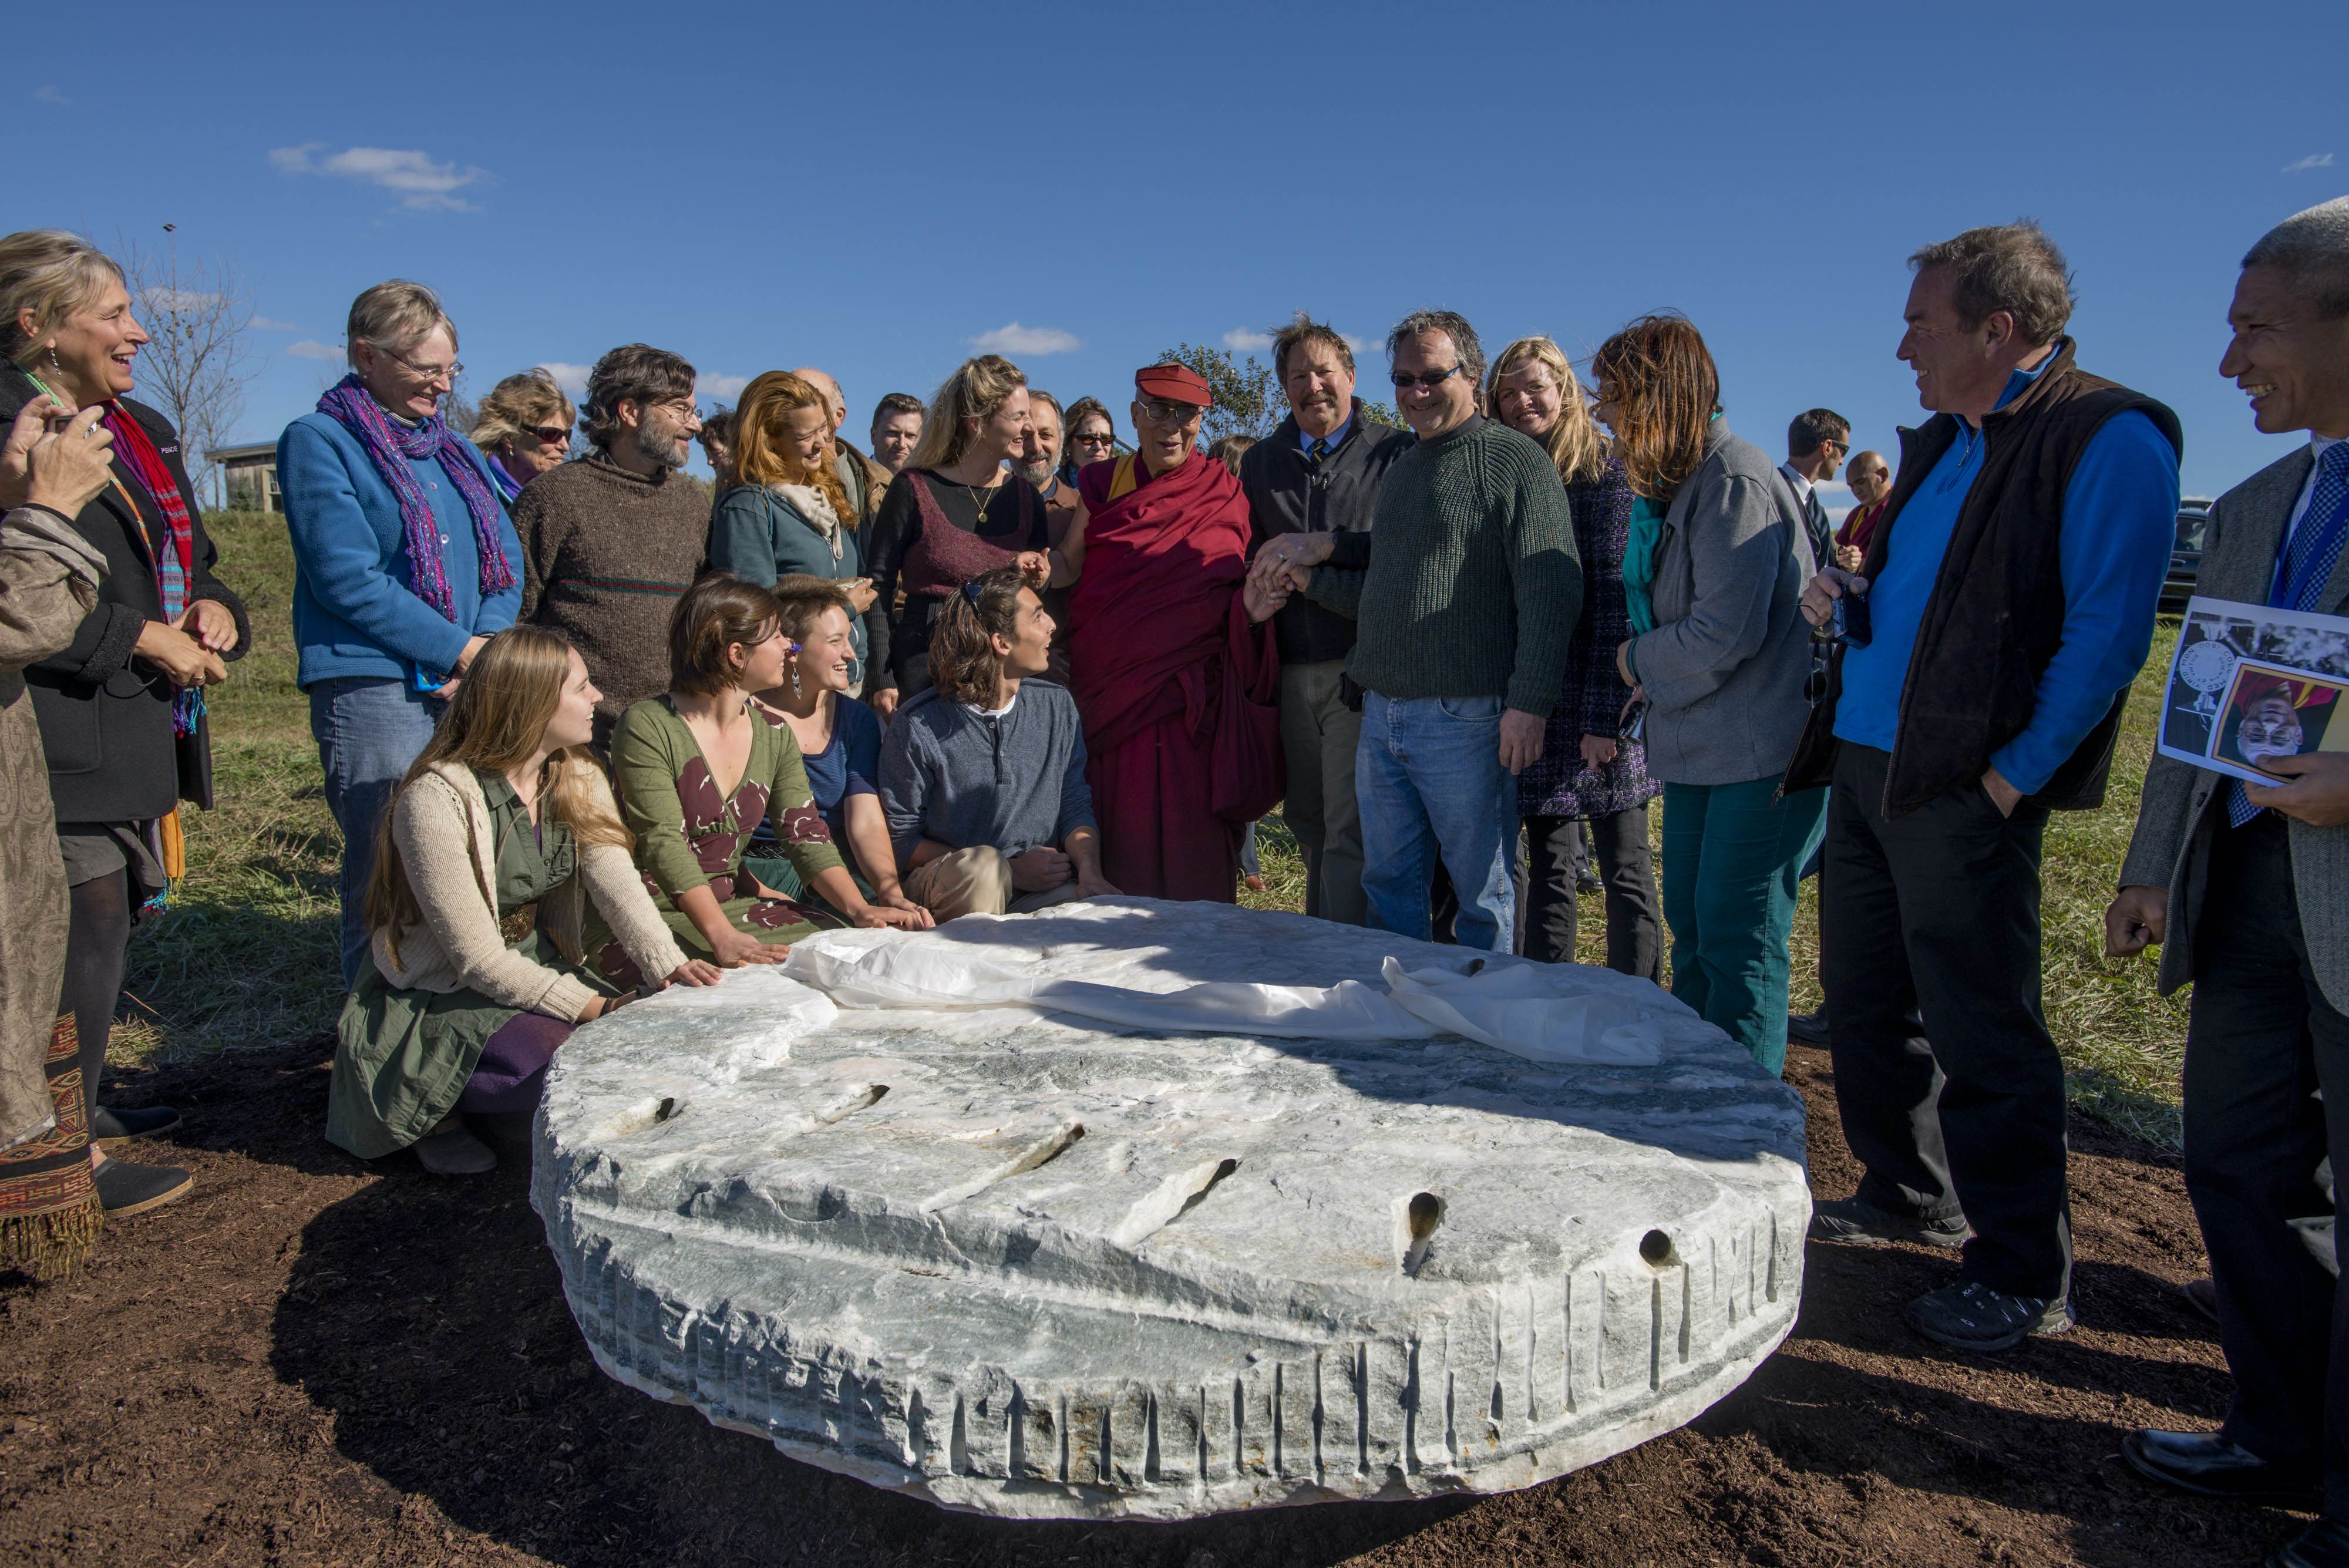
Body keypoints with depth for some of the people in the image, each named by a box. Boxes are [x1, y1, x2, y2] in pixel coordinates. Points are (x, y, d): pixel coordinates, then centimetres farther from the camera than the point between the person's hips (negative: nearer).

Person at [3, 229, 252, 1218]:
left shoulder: (142, 429, 17)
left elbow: (189, 552, 26)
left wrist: (212, 606, 5)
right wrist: (142, 637, -17)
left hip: (146, 724, 9)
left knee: (112, 917, 16)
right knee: (88, 927, -5)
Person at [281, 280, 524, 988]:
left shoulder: (453, 448, 19)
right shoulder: (319, 442, -1)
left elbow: (506, 560, 14)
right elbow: (347, 579, -11)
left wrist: (488, 650, -4)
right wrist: (461, 649, -11)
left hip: (468, 690, 6)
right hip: (373, 689, -6)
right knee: (387, 876, -3)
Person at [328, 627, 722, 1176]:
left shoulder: (579, 779, 0)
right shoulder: (436, 800, -23)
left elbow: (617, 883, -16)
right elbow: (479, 958, -25)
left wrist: (670, 966, -33)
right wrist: (590, 1007, -30)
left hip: (539, 967, 8)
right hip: (438, 994, -7)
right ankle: (434, 1109, 0)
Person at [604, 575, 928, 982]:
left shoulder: (774, 735, 8)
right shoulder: (646, 727, -12)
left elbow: (807, 835, 1)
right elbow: (665, 845, -21)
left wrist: (861, 909, -17)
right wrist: (722, 936, -34)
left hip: (729, 902, 6)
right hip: (652, 914, -6)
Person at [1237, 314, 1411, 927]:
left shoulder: (1395, 451, 3)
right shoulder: (1261, 461, 17)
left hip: (1361, 668, -5)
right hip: (1290, 670, 5)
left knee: (1351, 830, -9)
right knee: (1308, 825, 14)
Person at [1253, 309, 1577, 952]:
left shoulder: (1515, 460, -4)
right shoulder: (1401, 470, 20)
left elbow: (1550, 594, -13)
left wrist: (1529, 703, -19)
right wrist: (1312, 579, 14)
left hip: (1466, 719, -7)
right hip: (1381, 717, 7)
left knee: (1482, 895, 4)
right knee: (1389, 886, 13)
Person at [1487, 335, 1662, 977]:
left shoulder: (1605, 472, -4)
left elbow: (1618, 597, -11)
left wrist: (1605, 716, -17)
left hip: (1599, 707, -5)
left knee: (1624, 868, 2)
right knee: (1548, 867, 9)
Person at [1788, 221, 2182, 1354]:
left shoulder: (2107, 439, -9)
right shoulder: (1940, 444, 17)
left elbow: (2107, 631, -15)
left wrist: (2016, 775, -17)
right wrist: (1848, 596, 8)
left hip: (1964, 788, -9)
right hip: (1864, 762, 9)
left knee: (1980, 1033, -2)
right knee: (1865, 1000, 16)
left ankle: (2024, 1279, 12)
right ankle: (1907, 1197, 34)